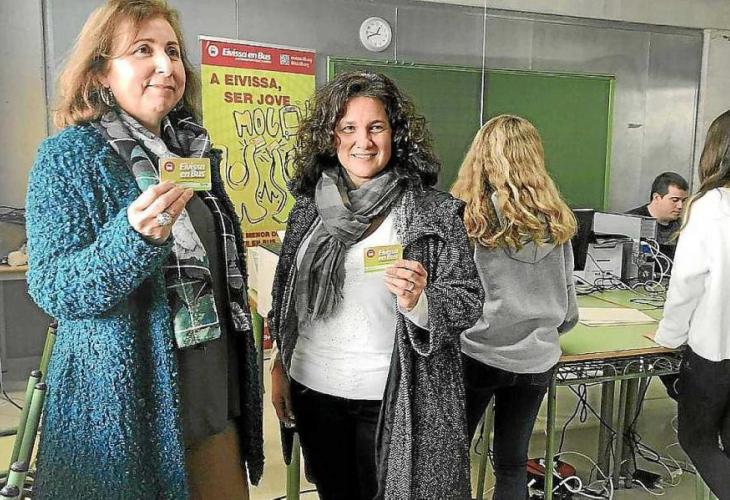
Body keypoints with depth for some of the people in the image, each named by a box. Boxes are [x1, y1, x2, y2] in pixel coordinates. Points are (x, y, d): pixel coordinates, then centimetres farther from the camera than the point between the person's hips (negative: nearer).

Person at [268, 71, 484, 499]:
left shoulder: (435, 212, -9)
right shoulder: (310, 205, 2)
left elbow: (468, 302, -9)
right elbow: (285, 295, 11)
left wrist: (417, 302, -27)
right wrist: (280, 367, 11)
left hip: (390, 399, -4)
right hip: (311, 388, 4)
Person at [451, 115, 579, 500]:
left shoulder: (463, 214, -12)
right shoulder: (556, 220, -1)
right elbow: (569, 311, 5)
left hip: (476, 353, -3)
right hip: (535, 359, 3)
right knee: (512, 463, 18)